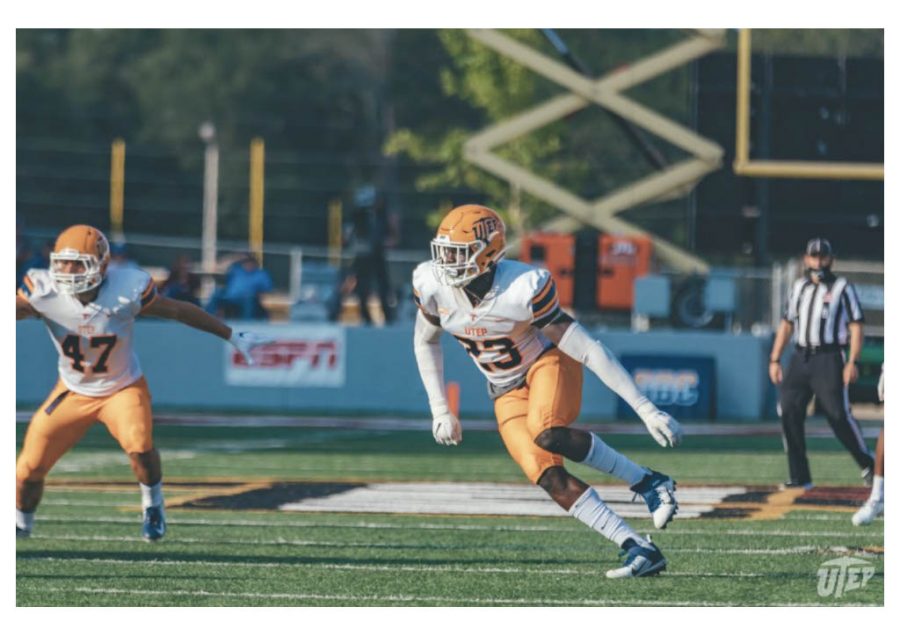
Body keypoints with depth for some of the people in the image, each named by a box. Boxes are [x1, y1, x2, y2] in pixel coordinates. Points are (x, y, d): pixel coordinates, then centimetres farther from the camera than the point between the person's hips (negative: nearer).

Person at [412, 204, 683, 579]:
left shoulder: (522, 290, -29)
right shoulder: (433, 285, -15)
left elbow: (589, 351, -26)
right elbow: (425, 342, 8)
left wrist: (646, 409, -26)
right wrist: (440, 410, 5)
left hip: (548, 361, -5)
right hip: (507, 391, 5)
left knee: (547, 434, -36)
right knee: (551, 479, -16)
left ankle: (648, 483, -19)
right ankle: (641, 551, -14)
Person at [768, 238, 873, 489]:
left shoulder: (842, 287, 1)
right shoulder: (799, 286, 16)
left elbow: (856, 326, -4)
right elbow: (787, 324, 21)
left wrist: (852, 362, -14)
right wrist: (775, 360, 13)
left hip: (829, 358, -5)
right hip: (800, 359, 5)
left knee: (839, 414, -11)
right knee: (789, 412, -6)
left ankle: (868, 464, 8)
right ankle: (800, 477, -3)